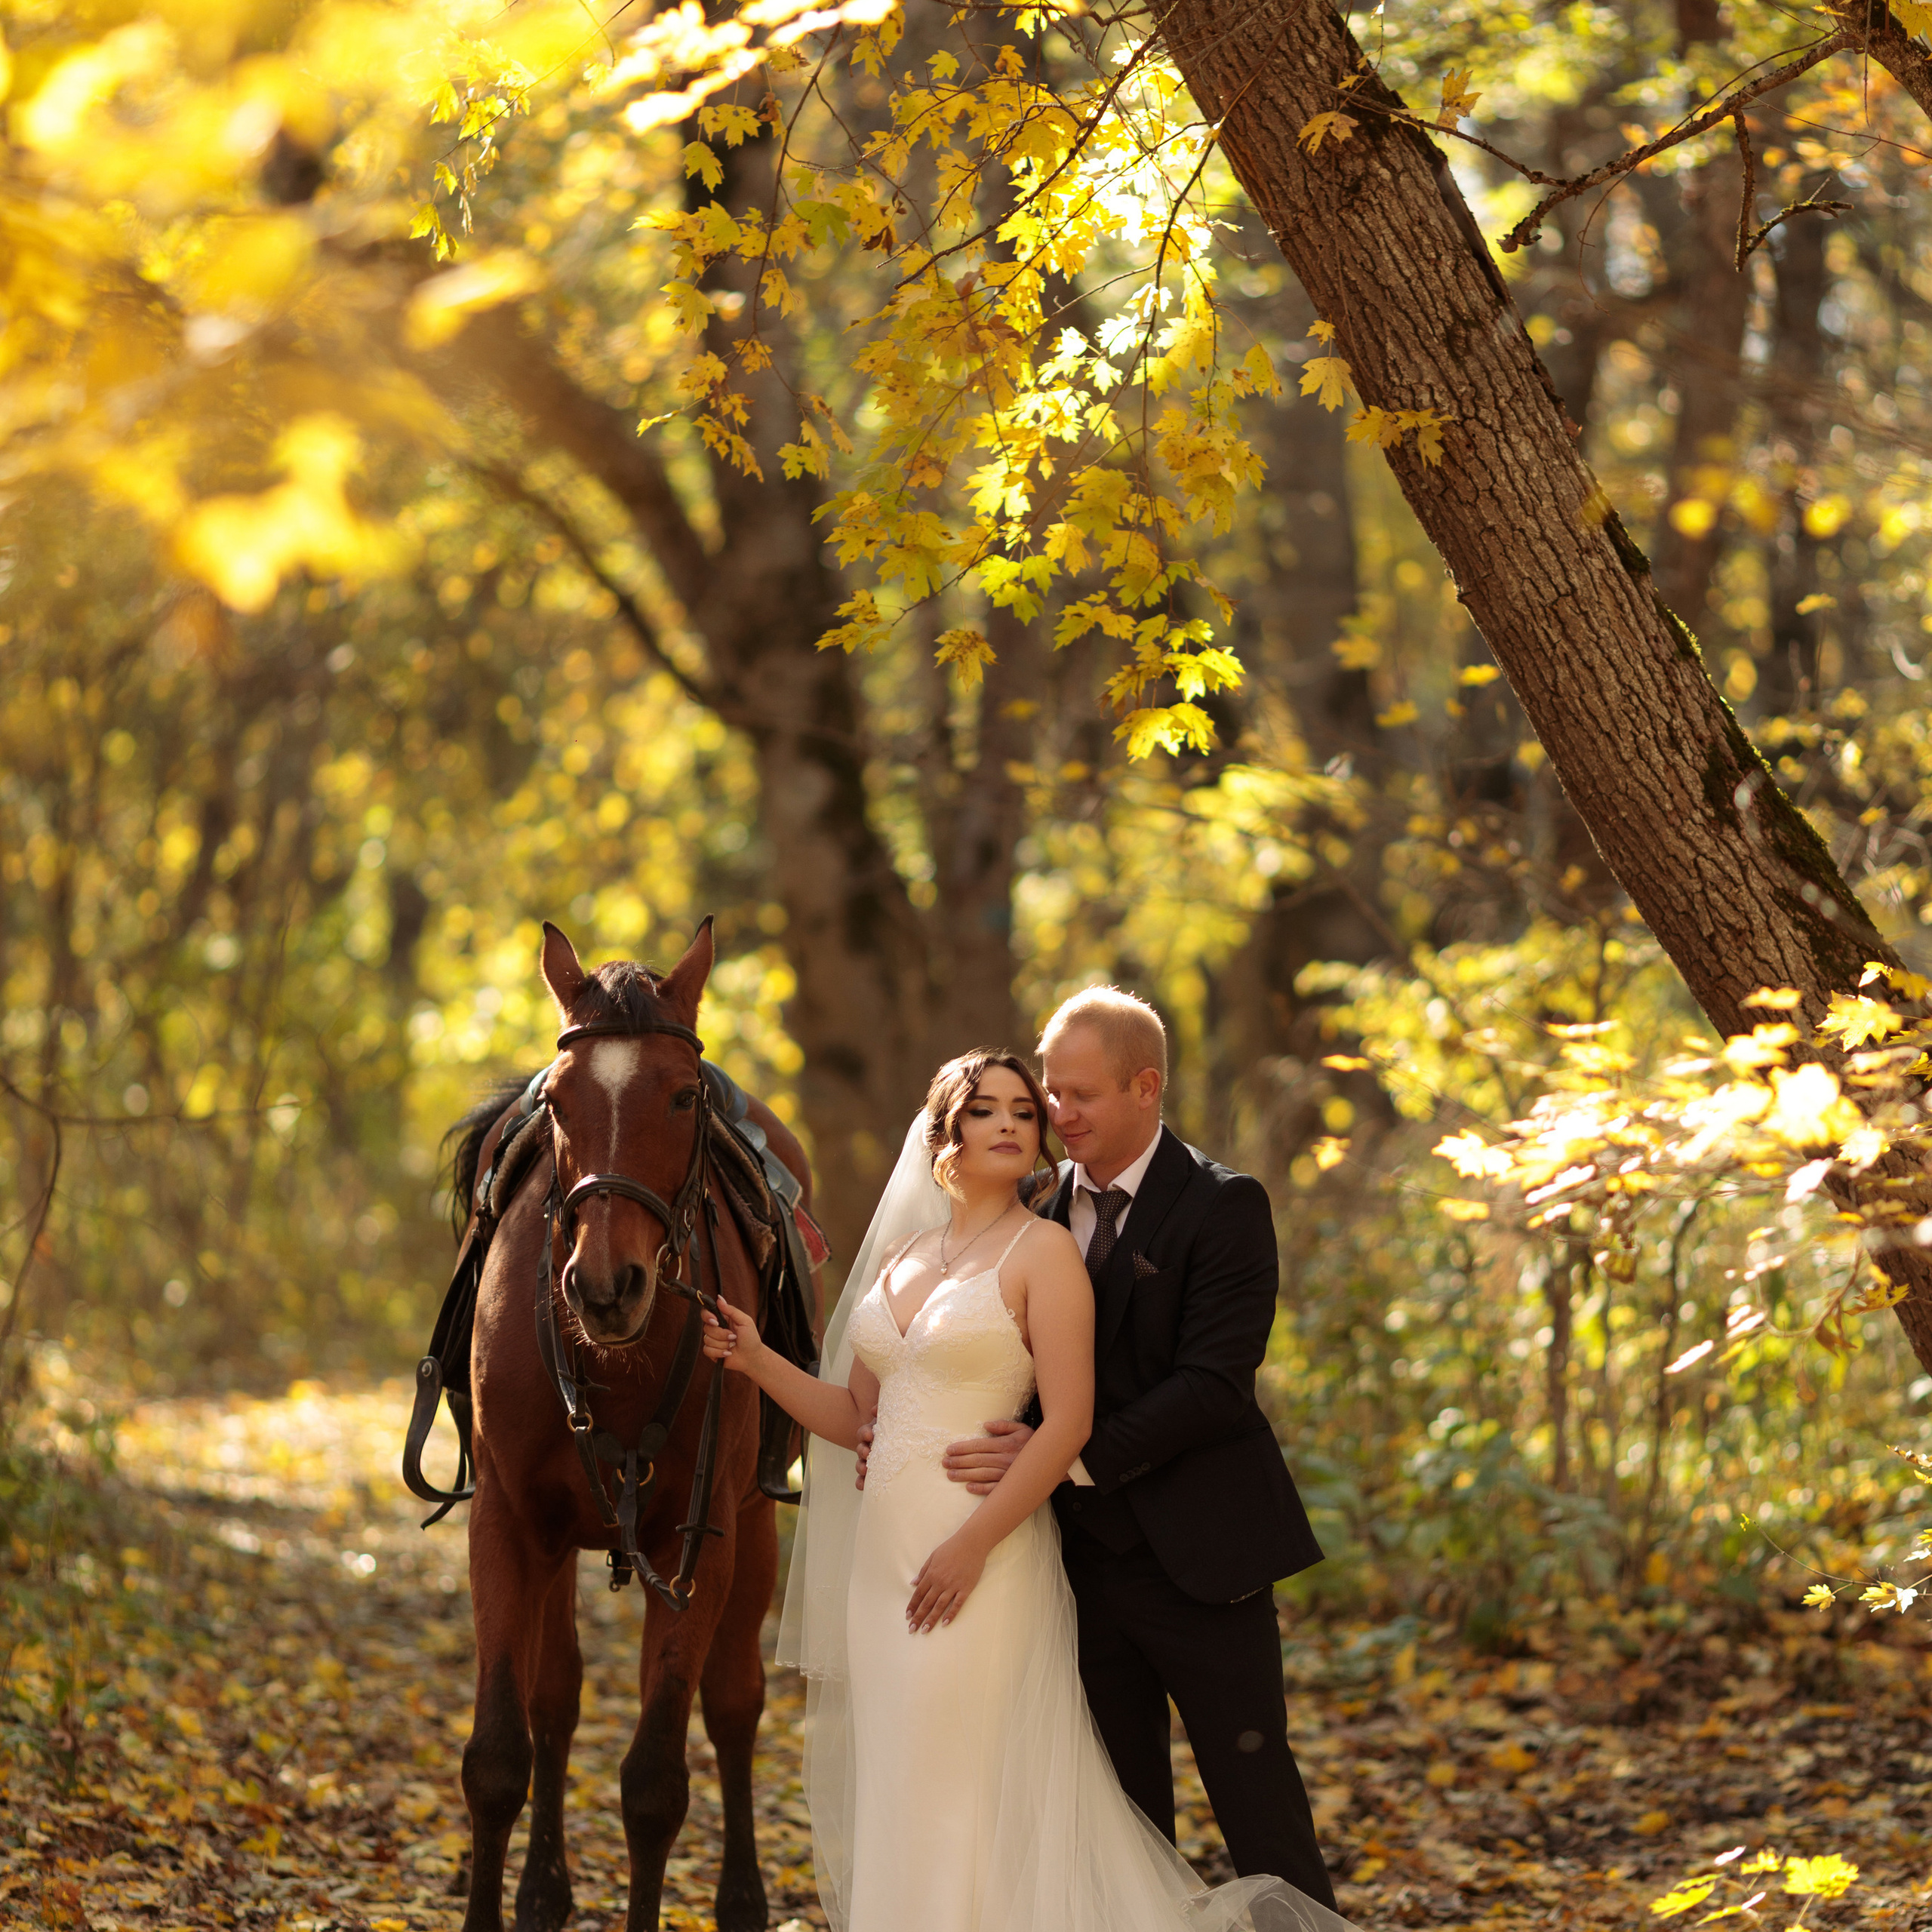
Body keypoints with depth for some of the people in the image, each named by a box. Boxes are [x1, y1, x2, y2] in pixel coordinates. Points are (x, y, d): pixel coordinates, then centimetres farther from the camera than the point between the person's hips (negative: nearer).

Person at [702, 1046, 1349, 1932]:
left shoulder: (1044, 1251, -6)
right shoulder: (898, 1258, 13)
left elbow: (1068, 1424, -13)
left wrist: (972, 1545, -18)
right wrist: (757, 1360, 3)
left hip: (979, 1554, -7)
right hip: (883, 1551, 7)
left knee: (950, 1799, -6)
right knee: (888, 1792, 10)